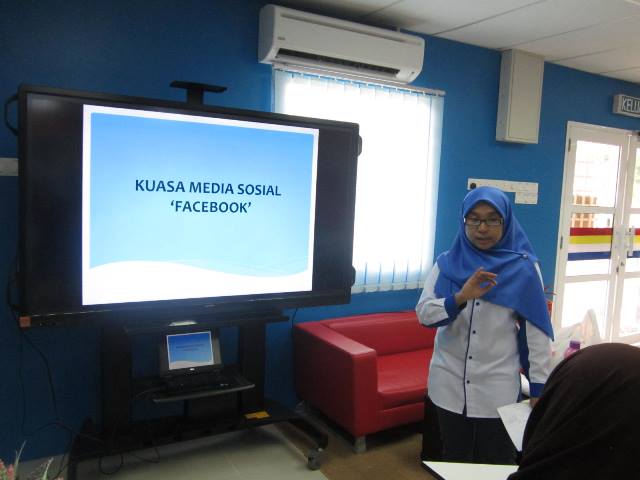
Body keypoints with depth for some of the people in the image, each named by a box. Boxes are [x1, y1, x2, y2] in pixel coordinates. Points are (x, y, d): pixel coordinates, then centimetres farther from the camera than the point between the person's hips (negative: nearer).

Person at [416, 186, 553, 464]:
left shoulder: (523, 267, -6)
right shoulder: (447, 263, -1)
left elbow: (536, 331, -5)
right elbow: (424, 314, -10)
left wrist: (538, 386, -6)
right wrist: (460, 297, -27)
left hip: (498, 387, -2)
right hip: (450, 383, 2)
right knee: (453, 461, 18)